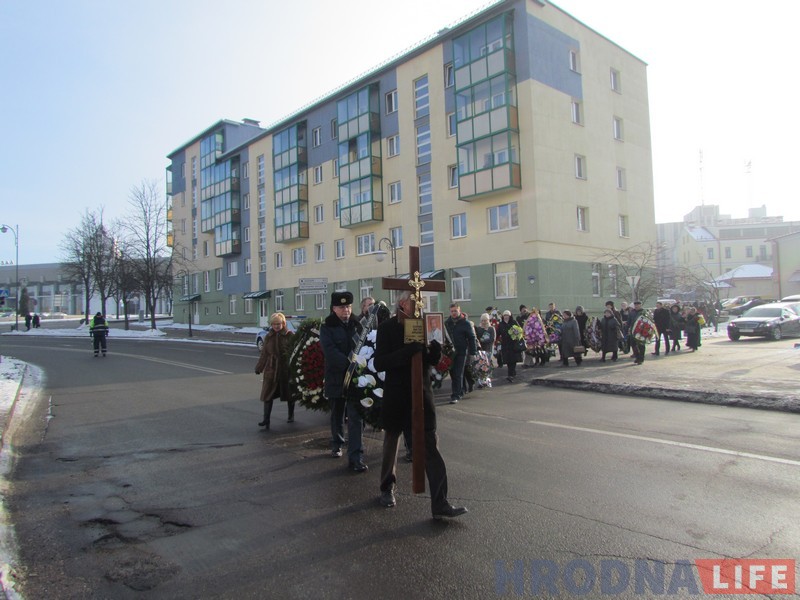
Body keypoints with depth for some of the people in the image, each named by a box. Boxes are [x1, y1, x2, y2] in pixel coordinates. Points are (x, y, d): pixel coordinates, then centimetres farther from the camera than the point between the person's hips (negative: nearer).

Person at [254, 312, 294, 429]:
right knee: (268, 395, -4)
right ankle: (266, 421, -4)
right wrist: (259, 368, 9)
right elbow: (264, 354, 10)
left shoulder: (289, 336, -6)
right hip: (271, 369, 3)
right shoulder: (268, 337, 6)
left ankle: (291, 415, 33)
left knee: (289, 393, 13)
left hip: (286, 369, -3)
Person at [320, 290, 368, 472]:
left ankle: (355, 457, -4)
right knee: (337, 415, 16)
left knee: (356, 418, -6)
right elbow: (330, 351, -16)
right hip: (336, 377, 0)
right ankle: (337, 445, 38)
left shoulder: (357, 325, 6)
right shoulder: (327, 327, -3)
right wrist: (350, 363, -26)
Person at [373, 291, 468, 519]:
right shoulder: (387, 328, -8)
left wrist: (435, 344, -16)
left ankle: (440, 504, 0)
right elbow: (379, 363, -17)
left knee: (431, 446, -3)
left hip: (422, 392, 2)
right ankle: (387, 488, 37)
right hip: (396, 395, -2)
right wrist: (410, 349, -27)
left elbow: (433, 360, 6)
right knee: (391, 443, 15)